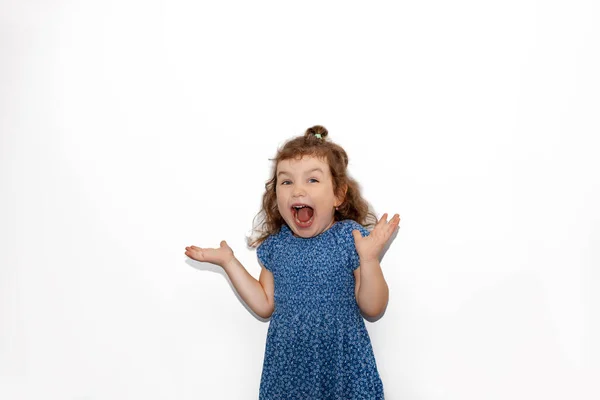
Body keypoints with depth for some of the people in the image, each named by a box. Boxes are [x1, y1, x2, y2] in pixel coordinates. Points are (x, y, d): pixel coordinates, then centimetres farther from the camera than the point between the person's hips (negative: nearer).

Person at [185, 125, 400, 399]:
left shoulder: (350, 237, -12)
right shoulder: (275, 244, 0)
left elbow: (373, 309, -10)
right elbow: (265, 306, 7)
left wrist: (369, 258, -26)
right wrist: (228, 261, 4)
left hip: (341, 361, -3)